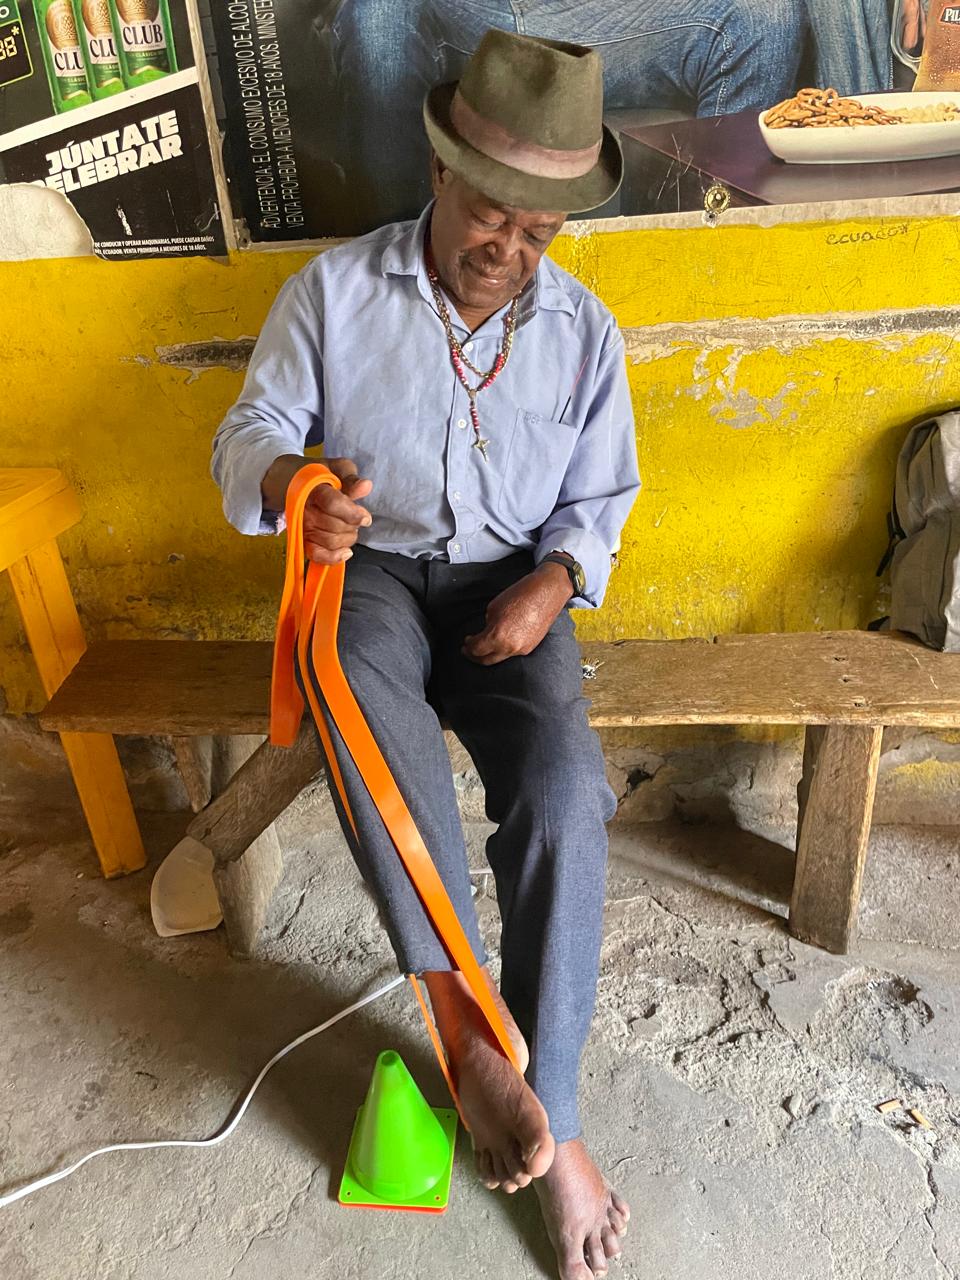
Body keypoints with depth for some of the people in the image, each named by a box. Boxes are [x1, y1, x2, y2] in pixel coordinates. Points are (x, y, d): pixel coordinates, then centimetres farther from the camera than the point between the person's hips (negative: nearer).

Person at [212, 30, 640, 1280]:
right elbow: (250, 432, -1)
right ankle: (469, 1028, -25)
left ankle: (551, 1110, -8)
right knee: (363, 701, -38)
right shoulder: (334, 289, -2)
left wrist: (551, 583, -13)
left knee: (563, 791, -26)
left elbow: (600, 498, 9)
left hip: (510, 582, 1)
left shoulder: (584, 329, 3)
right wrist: (293, 489, -27)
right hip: (370, 566, 0)